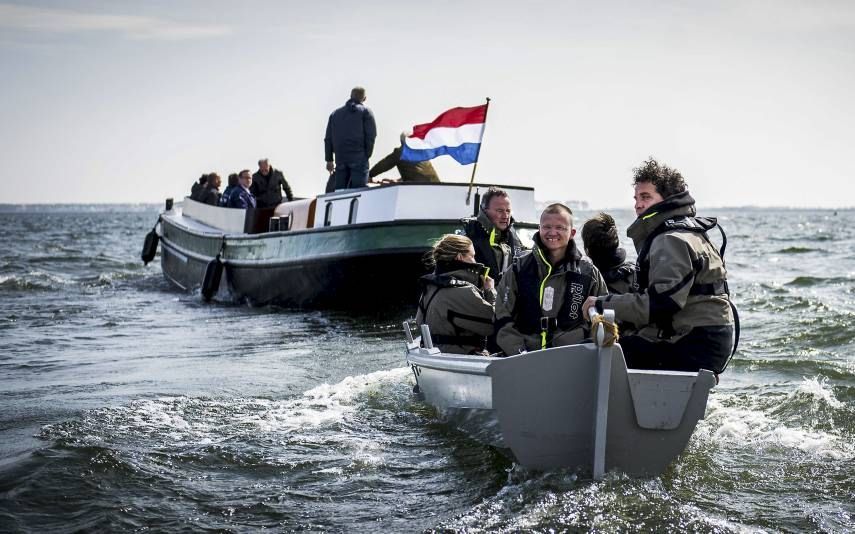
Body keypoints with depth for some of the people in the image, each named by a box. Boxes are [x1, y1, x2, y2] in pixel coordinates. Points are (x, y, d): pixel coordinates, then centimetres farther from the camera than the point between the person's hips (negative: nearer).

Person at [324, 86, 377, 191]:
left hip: (340, 158, 4)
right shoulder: (365, 112, 4)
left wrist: (329, 160, 17)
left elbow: (328, 138, 16)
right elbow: (371, 135, -5)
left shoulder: (335, 113, 20)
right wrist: (367, 155, 1)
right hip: (358, 158, -4)